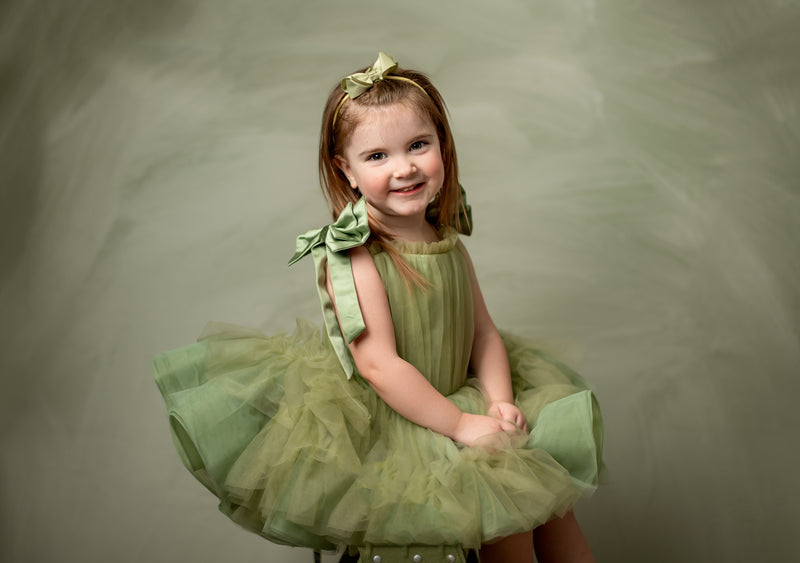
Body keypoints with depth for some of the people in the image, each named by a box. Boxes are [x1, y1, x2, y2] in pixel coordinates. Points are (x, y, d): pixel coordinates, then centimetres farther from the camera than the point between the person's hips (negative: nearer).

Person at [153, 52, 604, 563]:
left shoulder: (447, 243, 2)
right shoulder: (353, 257, -20)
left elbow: (484, 331, 3)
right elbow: (379, 364, -24)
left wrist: (500, 405, -12)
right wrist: (462, 425, -22)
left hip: (457, 398, 7)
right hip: (388, 422, -7)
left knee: (549, 478, 7)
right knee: (504, 498, -15)